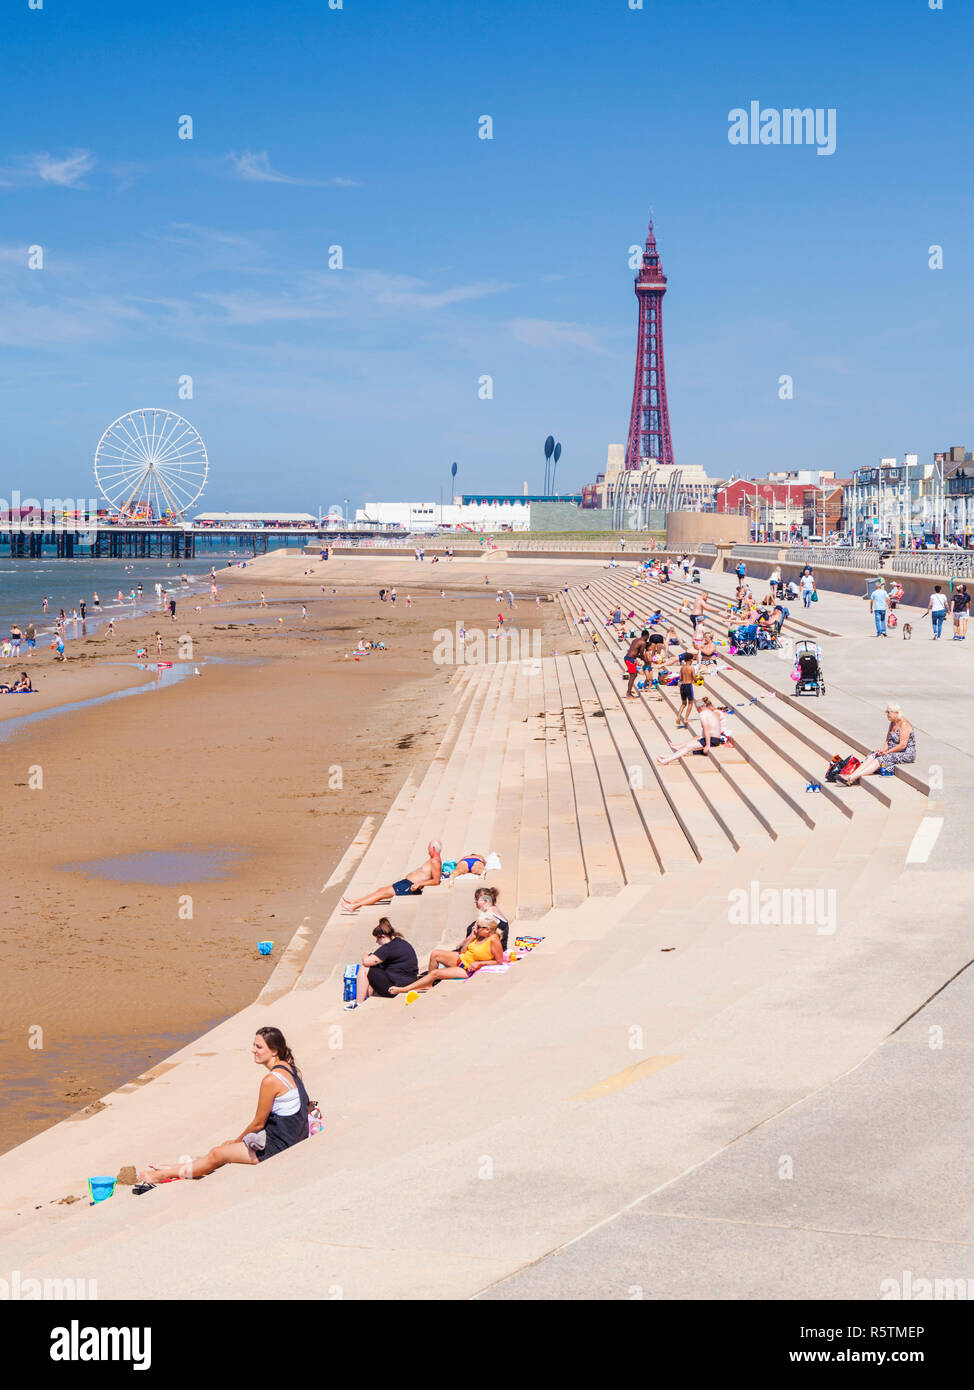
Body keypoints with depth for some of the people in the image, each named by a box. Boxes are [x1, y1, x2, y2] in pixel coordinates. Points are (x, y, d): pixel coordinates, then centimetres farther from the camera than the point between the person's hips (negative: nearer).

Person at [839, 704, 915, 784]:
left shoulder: (904, 724, -15)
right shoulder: (892, 723, 13)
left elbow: (903, 745, -21)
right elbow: (888, 741, 15)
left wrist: (887, 752, -17)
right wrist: (883, 750, -6)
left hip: (906, 754, -9)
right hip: (894, 751, 9)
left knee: (881, 759, -28)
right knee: (872, 757, -13)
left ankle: (852, 778, -40)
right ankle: (851, 776, -29)